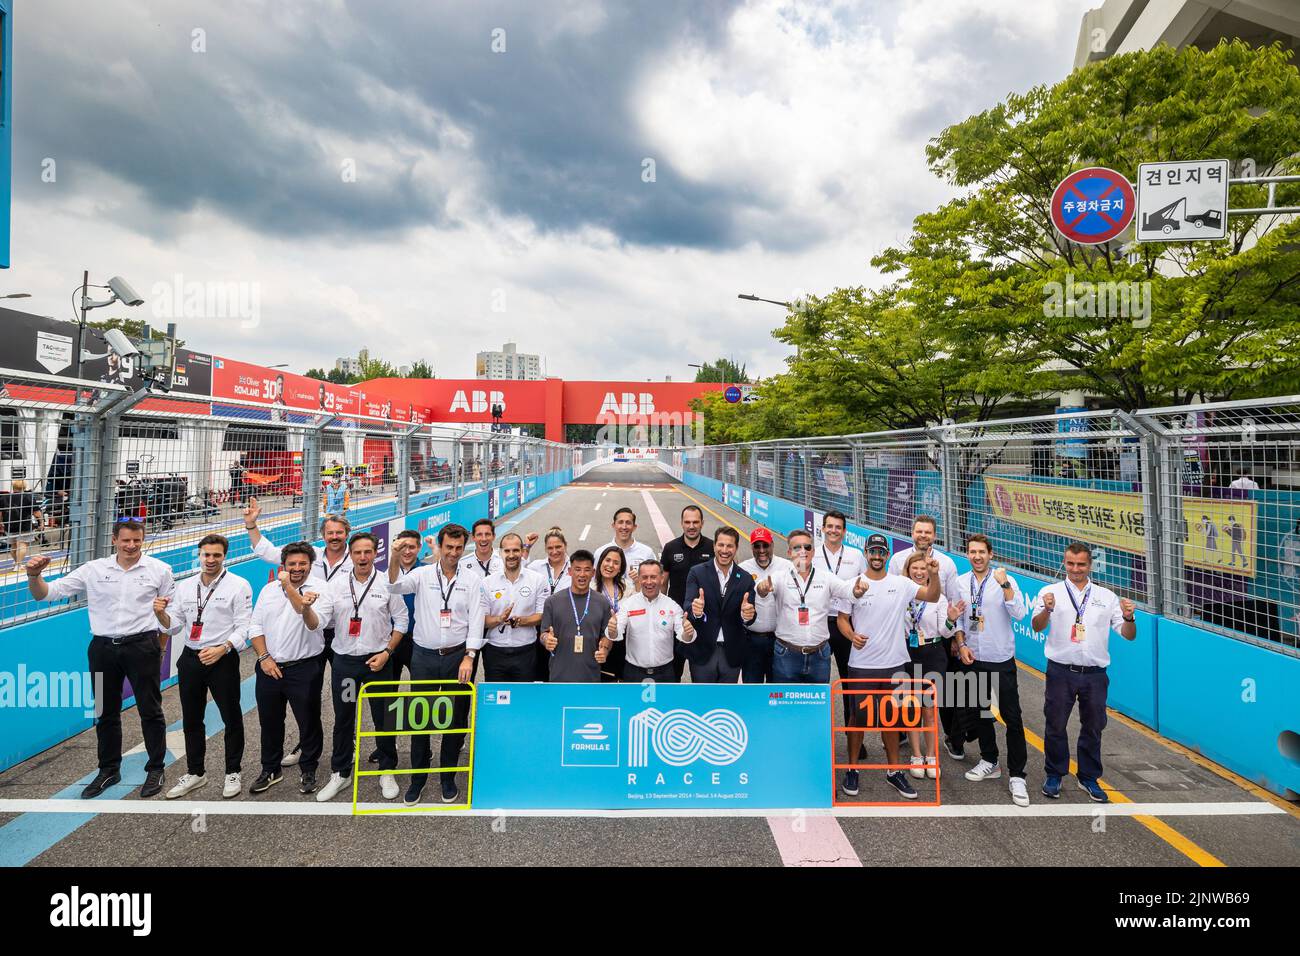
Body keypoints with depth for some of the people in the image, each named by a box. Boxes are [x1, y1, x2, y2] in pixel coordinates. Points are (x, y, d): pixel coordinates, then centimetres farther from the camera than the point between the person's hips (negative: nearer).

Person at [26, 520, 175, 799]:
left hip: (142, 647, -3)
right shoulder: (93, 569, 2)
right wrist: (34, 576, -18)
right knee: (106, 712, 14)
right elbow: (47, 593, 1)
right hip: (103, 648, 3)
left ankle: (155, 769, 20)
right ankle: (109, 770, 31)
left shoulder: (159, 570, -2)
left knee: (150, 710, 5)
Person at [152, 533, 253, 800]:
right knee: (191, 719, 15)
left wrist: (221, 649, -25)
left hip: (222, 659, -5)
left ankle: (233, 773, 20)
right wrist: (161, 613, -8)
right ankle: (195, 772, 31)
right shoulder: (184, 587, 9)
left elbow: (244, 628, -11)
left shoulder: (238, 585, -7)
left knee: (231, 717, 5)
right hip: (190, 658, 5)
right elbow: (174, 627, 12)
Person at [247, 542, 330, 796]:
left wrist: (290, 588, -29)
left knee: (309, 722, 7)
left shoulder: (320, 589, -9)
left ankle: (309, 771, 26)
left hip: (304, 668, -4)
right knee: (269, 722, 17)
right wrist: (264, 657, -4)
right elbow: (255, 627, 9)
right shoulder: (269, 589, 7)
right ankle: (270, 769, 35)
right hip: (269, 667, 5)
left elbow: (315, 624, -23)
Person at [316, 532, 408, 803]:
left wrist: (386, 653, -8)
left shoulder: (387, 583, -4)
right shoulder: (337, 584, 2)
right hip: (344, 660, 2)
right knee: (343, 719, 12)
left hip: (378, 660, -2)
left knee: (384, 717, 7)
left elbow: (401, 620, -1)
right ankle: (340, 773, 29)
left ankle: (387, 772, 24)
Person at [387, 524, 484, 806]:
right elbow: (396, 586, -18)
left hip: (458, 656, 0)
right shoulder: (423, 574, 0)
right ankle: (418, 778, 23)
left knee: (456, 718, 8)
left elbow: (476, 621, -3)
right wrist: (397, 558, -37)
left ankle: (448, 777, 25)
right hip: (424, 656, 0)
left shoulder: (472, 580, 0)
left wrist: (468, 657, -11)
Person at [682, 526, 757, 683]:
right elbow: (688, 607, -16)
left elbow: (749, 619, -7)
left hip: (732, 653, 2)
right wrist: (695, 610, -39)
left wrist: (747, 615, -31)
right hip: (703, 651, -2)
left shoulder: (746, 578, 0)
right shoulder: (697, 573, -6)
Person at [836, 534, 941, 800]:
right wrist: (852, 636, -19)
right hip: (861, 665, -2)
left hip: (894, 663, 2)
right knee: (858, 717, 9)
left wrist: (934, 575, -23)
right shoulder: (854, 584, -5)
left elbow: (932, 597, -6)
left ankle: (894, 771, 29)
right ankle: (852, 769, 24)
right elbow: (842, 619, 1)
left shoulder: (901, 583, -1)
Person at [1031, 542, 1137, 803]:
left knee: (1093, 728, 13)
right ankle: (1053, 775, 24)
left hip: (1094, 673, 2)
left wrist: (1129, 618, -16)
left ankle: (1089, 778, 30)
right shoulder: (1051, 592, -1)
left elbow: (1129, 635, 5)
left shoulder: (1107, 596, 6)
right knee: (1055, 726, 7)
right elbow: (1037, 627, -12)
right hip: (1061, 671, -2)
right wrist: (1046, 610, -33)